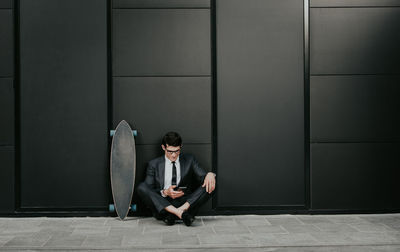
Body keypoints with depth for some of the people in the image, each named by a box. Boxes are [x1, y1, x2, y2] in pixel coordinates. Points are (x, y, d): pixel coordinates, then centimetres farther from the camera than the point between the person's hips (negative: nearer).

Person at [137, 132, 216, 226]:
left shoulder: (189, 160, 14)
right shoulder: (154, 164, 11)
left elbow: (203, 176, 4)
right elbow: (148, 191, 4)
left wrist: (210, 175, -21)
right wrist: (165, 192, -15)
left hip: (186, 203, 0)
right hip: (162, 206, 0)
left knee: (208, 185, -19)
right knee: (141, 187, -24)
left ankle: (182, 210, -37)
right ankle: (178, 212, -38)